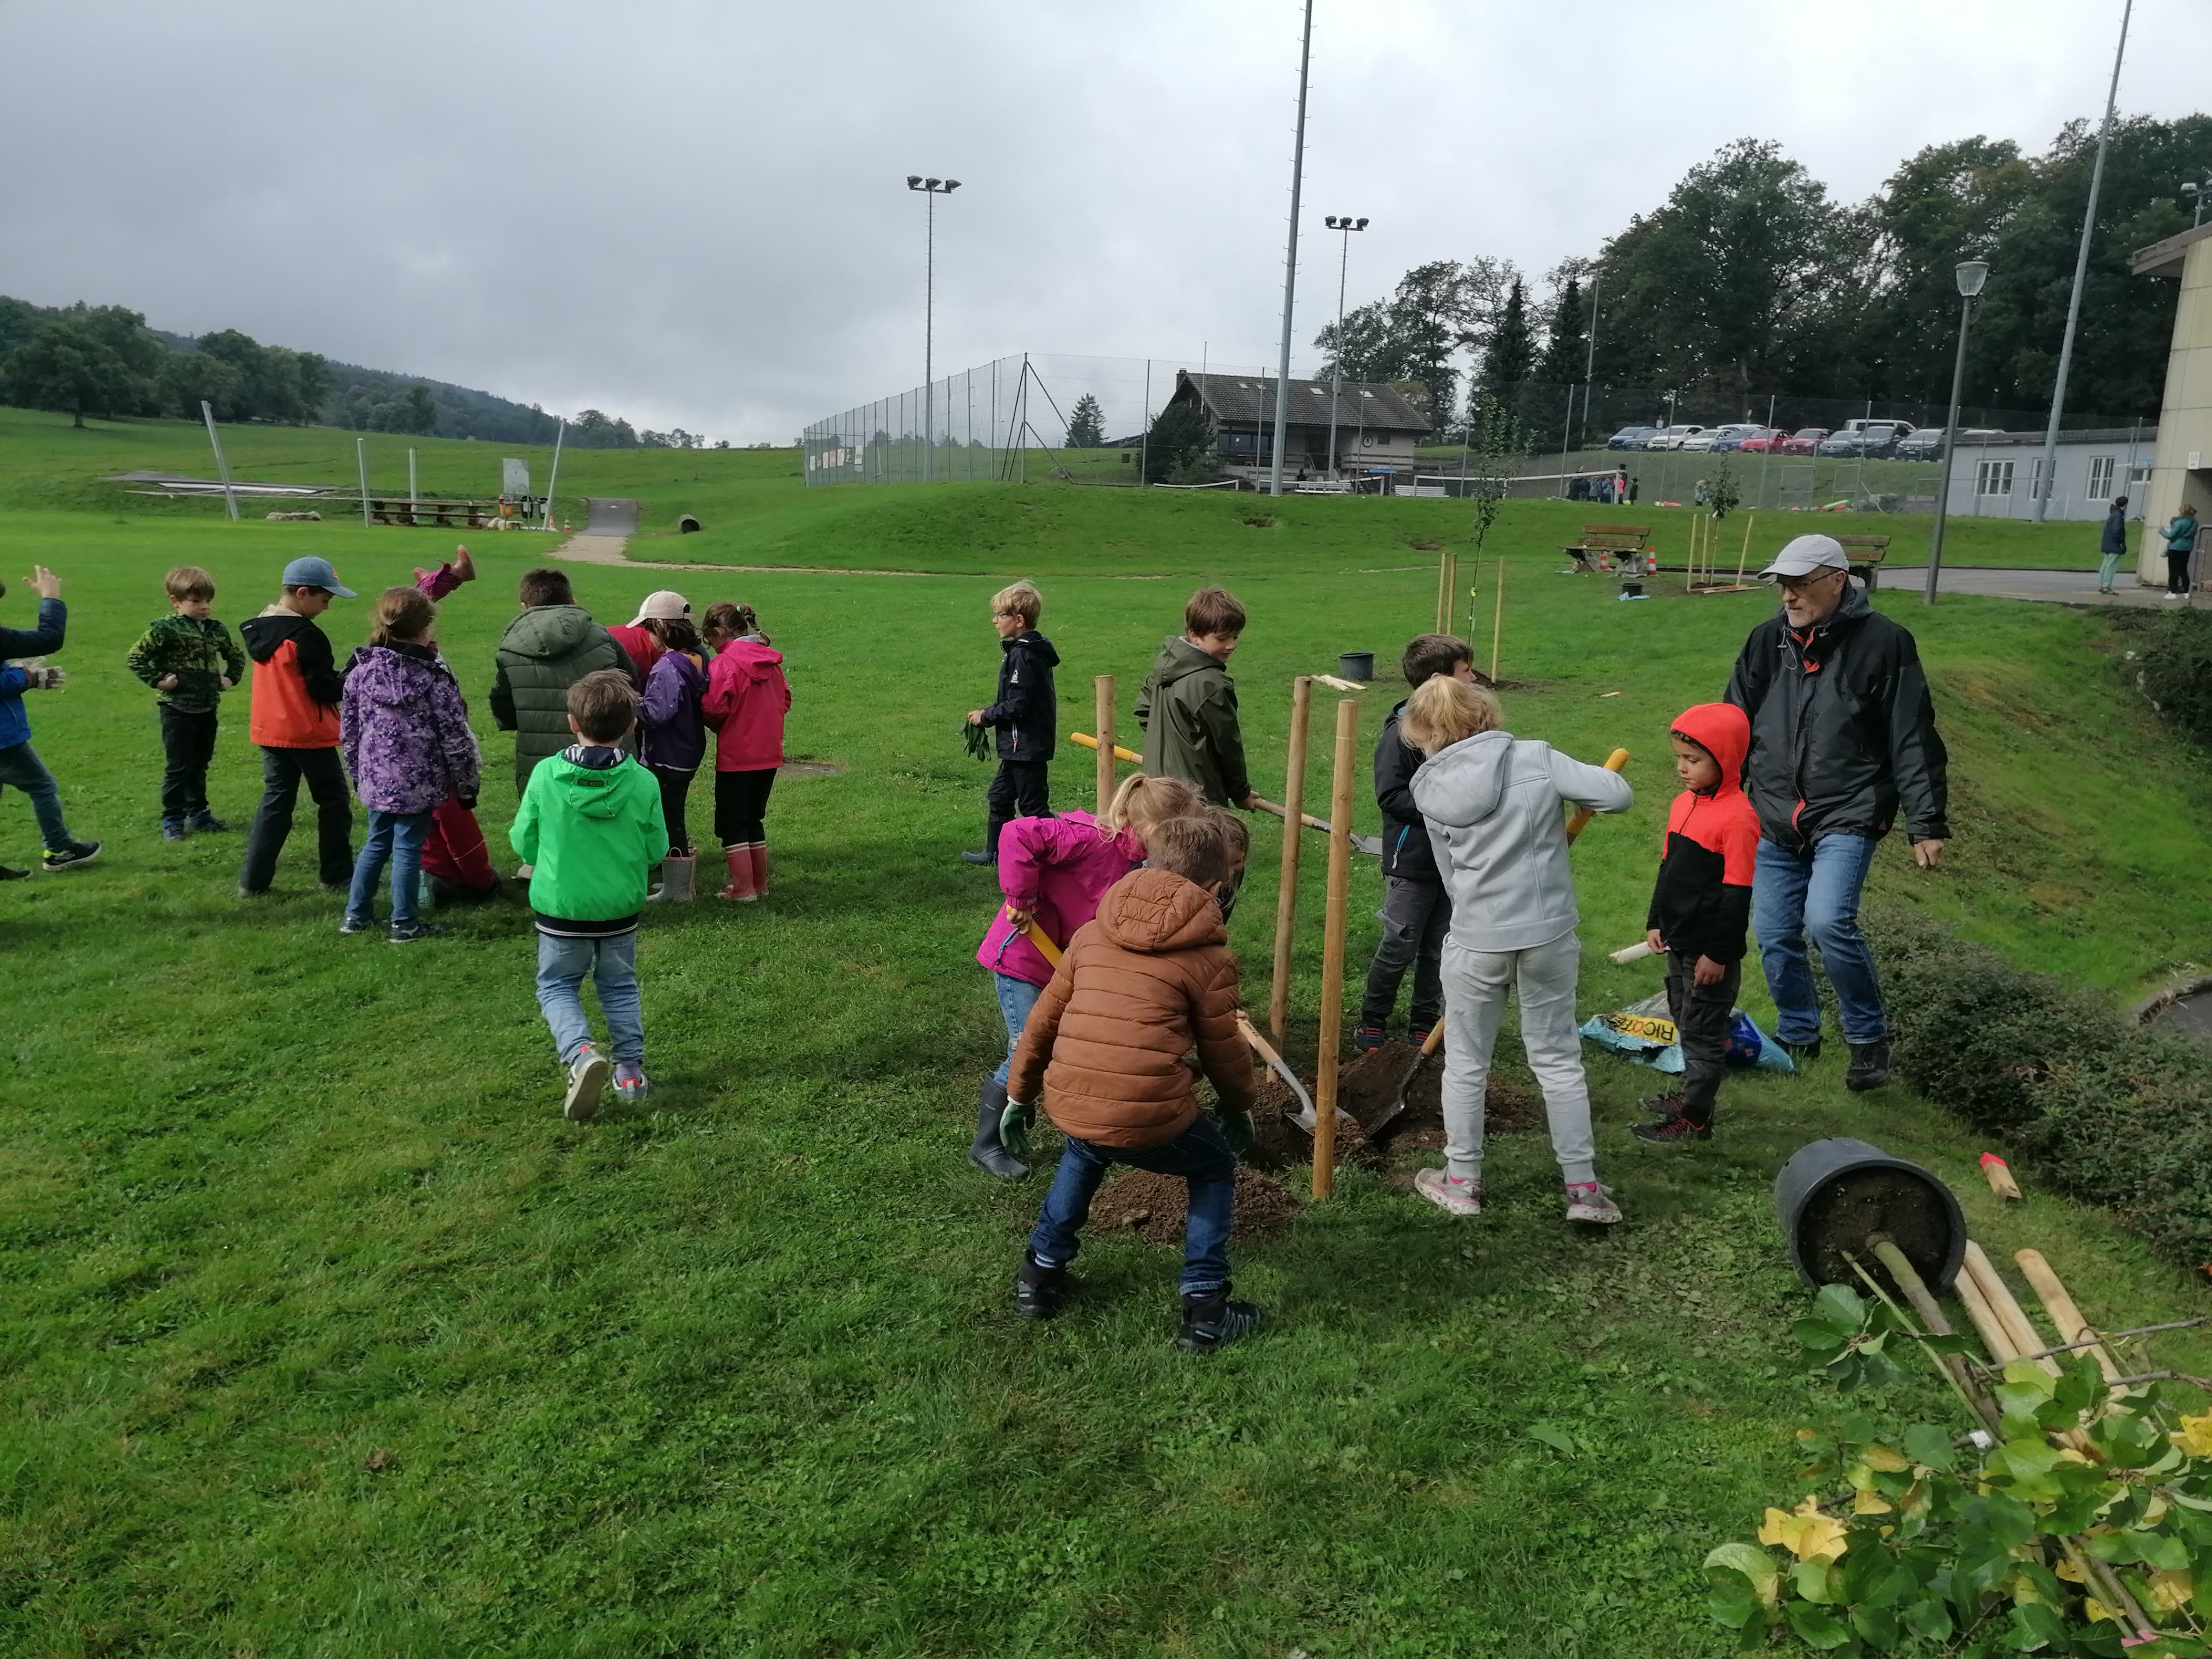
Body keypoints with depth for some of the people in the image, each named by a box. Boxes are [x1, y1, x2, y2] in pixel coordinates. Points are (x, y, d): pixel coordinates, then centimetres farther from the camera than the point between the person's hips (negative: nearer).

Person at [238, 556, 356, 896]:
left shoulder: (260, 628, 9)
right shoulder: (305, 635, -19)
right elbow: (323, 688, -18)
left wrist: (342, 679, 10)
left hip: (269, 731, 8)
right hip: (308, 733, -8)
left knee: (275, 801, 13)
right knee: (333, 801, 6)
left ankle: (253, 880, 11)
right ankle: (337, 877, 12)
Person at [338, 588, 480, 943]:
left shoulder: (361, 669, 0)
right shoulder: (434, 676, -13)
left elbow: (348, 730, 8)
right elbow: (455, 737, -11)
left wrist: (357, 773, 21)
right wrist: (468, 786, -1)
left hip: (376, 777, 5)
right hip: (419, 782, -4)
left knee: (376, 842, 20)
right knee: (408, 847, 4)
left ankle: (357, 914, 27)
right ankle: (404, 924, 12)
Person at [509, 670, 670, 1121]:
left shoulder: (545, 775, -13)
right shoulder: (643, 783, -12)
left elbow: (522, 842, -4)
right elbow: (656, 850, -4)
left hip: (560, 906, -1)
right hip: (621, 907, 1)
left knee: (557, 986, 15)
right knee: (620, 986, 20)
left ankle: (581, 1052, -9)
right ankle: (630, 1070, 21)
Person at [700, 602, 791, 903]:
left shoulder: (725, 662, -15)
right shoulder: (772, 659, 6)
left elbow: (714, 708, -19)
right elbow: (785, 699, 10)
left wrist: (719, 727, 1)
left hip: (736, 756, -7)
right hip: (769, 754, 7)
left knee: (731, 823, 4)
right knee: (754, 818, 19)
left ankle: (743, 888, 3)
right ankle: (760, 882, 25)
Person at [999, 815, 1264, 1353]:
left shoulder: (1092, 934, 14)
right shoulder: (1209, 956, 2)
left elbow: (1044, 1021, 18)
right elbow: (1222, 1050, 8)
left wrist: (1019, 1094, 29)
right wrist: (1241, 1107, 28)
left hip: (1069, 1107, 5)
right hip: (1150, 1118, -4)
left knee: (1083, 1155, 39)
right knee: (1215, 1168, 24)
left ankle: (1040, 1274, 39)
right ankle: (1205, 1313, 19)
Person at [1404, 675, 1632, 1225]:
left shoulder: (1432, 792, -2)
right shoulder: (1537, 758, -8)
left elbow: (1452, 874, 5)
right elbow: (1619, 795, -12)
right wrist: (1574, 792, 8)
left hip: (1474, 943, 0)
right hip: (1548, 936, 0)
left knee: (1466, 1065, 16)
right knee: (1558, 1060, 14)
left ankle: (1462, 1182, 28)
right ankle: (1584, 1188, 21)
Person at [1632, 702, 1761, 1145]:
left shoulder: (1737, 817, -21)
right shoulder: (1684, 804, 5)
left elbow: (1737, 893, -20)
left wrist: (1717, 953, -18)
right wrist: (1656, 922, 13)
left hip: (1711, 949, -9)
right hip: (1679, 941, 9)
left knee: (1702, 1031, 3)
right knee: (1685, 1022, 22)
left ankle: (1695, 1118, 14)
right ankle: (1692, 1093, 39)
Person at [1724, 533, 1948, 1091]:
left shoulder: (1882, 642, -7)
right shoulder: (1767, 640, 5)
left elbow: (1913, 740, -6)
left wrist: (1926, 824, -8)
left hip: (1848, 817, -5)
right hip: (1775, 820, 5)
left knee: (1828, 921, -22)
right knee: (1774, 936, 7)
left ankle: (1868, 1038, 0)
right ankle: (1798, 1037, 30)